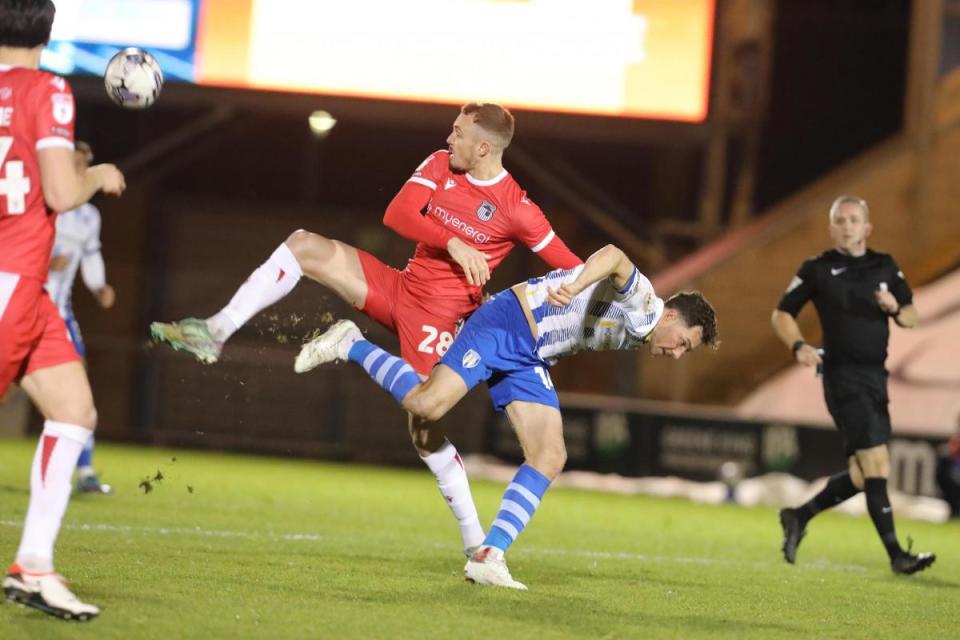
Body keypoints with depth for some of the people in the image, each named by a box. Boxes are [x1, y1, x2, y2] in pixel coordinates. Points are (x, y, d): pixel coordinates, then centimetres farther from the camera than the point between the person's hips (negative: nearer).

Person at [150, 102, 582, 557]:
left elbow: (569, 267, -9)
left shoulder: (516, 209, -14)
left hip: (437, 315, -6)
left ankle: (474, 540, 4)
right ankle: (215, 333, -1)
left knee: (426, 430, -9)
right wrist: (452, 243, -25)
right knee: (304, 246, -4)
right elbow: (397, 214, -13)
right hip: (399, 288, 6)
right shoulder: (441, 165, 0)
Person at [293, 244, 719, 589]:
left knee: (550, 458, -6)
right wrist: (577, 286, -50)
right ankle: (350, 345, -1)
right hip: (508, 323, -9)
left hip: (531, 360, 9)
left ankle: (488, 558, -9)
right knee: (426, 404, -25)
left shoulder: (634, 336, 18)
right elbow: (613, 256, -33)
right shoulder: (639, 299, -11)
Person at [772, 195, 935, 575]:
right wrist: (799, 346, -12)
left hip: (876, 376, 6)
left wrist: (895, 308, -8)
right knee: (875, 463, -14)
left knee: (863, 475, 8)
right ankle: (895, 554, -14)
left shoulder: (885, 267, 12)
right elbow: (781, 314, 6)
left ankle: (799, 517, 26)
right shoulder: (817, 270, 0)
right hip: (843, 376, -6)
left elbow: (911, 318, 15)